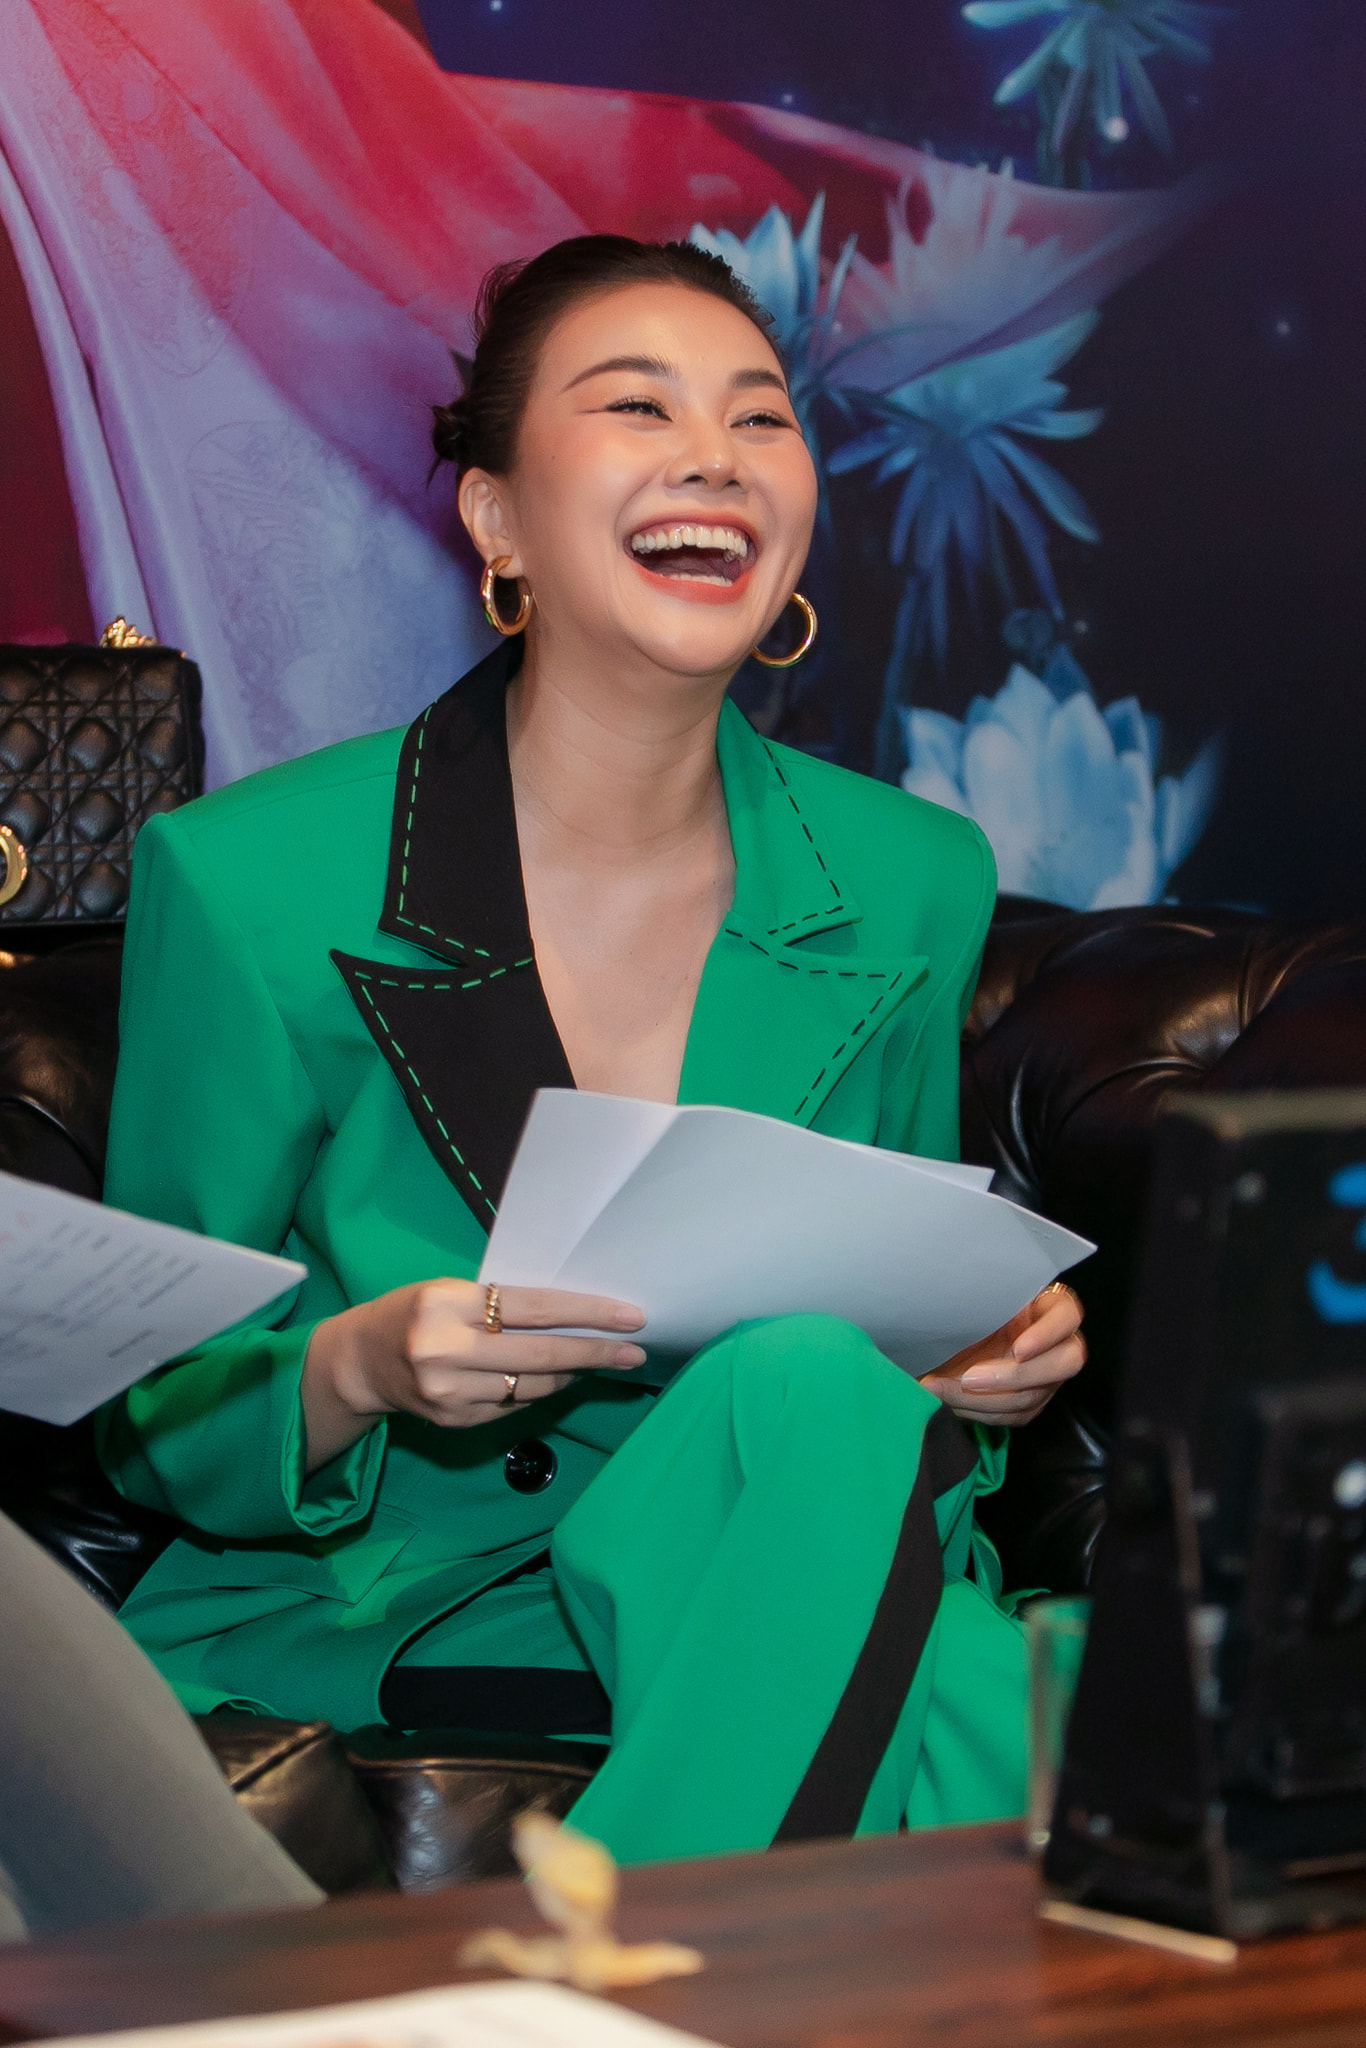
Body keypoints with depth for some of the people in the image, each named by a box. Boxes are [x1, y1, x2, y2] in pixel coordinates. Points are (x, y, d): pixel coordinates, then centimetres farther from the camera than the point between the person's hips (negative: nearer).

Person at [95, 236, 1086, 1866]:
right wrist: (356, 1371, -23)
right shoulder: (248, 883, -8)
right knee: (810, 1386, -33)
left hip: (794, 1568, 4)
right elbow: (157, 1424, -2)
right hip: (364, 1614, -3)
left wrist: (985, 1361, -7)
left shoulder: (911, 883, 3)